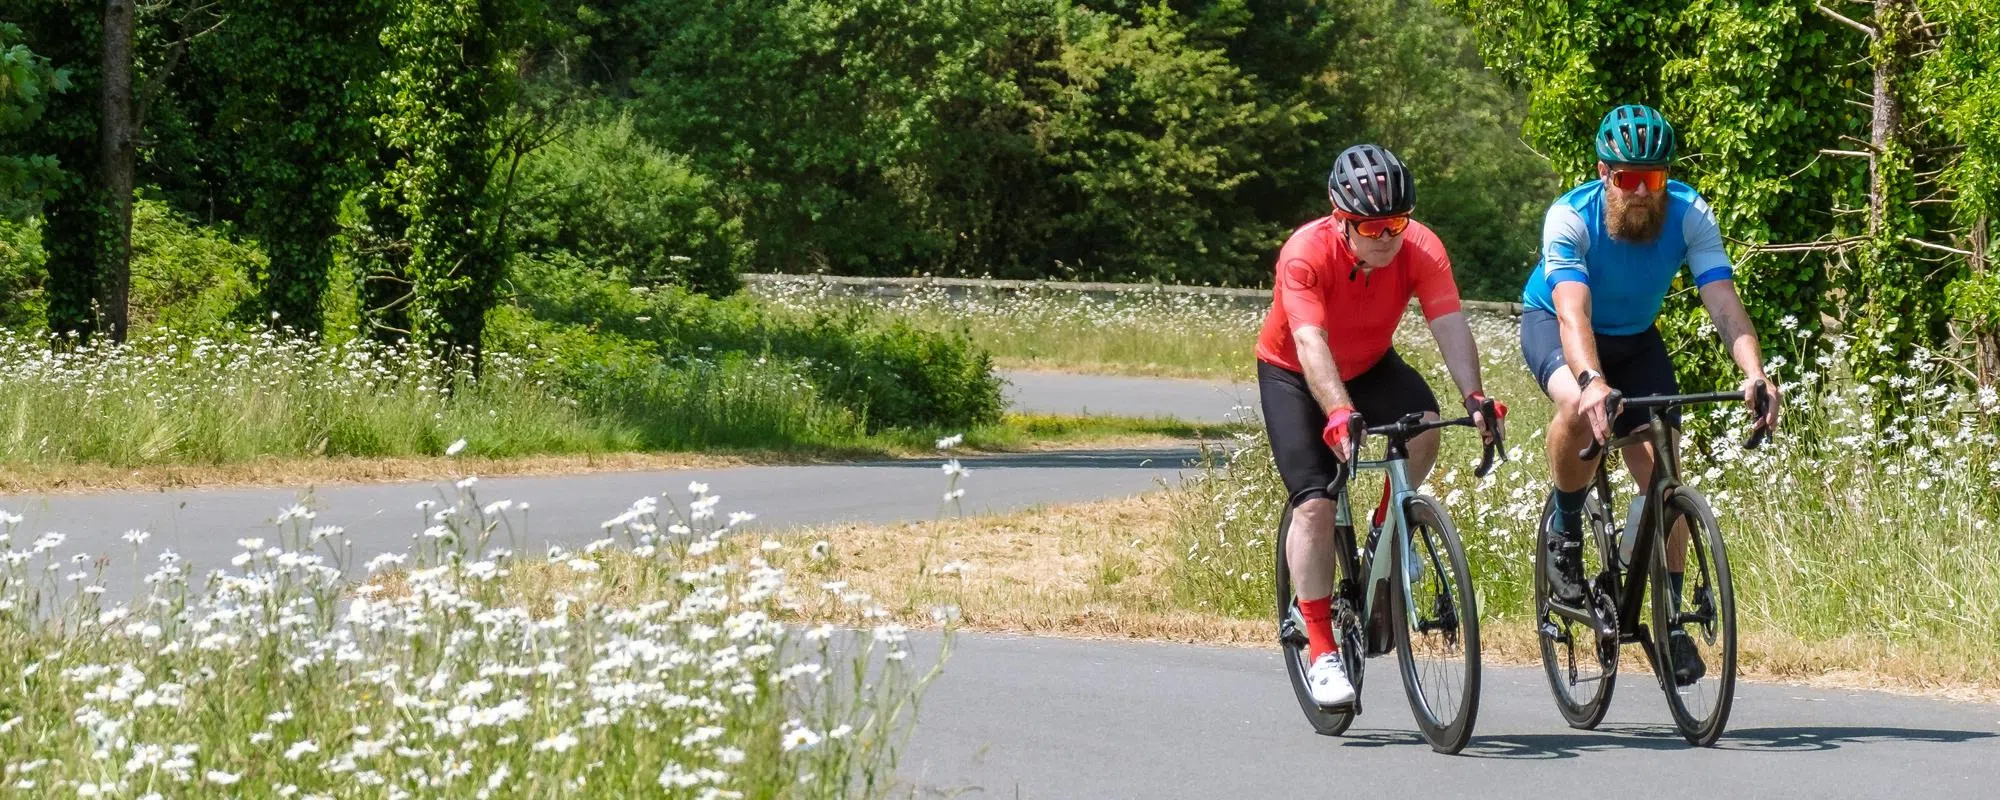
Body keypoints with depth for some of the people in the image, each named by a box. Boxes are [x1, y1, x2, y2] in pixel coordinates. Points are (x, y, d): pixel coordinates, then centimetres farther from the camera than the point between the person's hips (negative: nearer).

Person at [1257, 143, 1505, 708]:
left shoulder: (1421, 249, -24)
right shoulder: (1307, 253, -33)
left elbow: (1450, 325, -33)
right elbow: (1311, 343, -43)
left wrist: (1474, 398, -50)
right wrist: (1341, 415, -58)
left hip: (1371, 365, 3)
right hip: (1293, 373, -3)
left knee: (1424, 426, -29)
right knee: (1315, 502, -17)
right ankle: (1321, 652, -12)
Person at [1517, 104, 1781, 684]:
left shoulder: (1689, 215, -25)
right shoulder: (1570, 218, -32)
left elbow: (1724, 303, -34)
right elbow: (1573, 312, -44)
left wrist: (1755, 374, -51)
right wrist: (1592, 381, -63)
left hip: (1634, 338, 3)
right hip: (1553, 327, -3)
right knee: (1580, 409, -37)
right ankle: (1565, 529, -11)